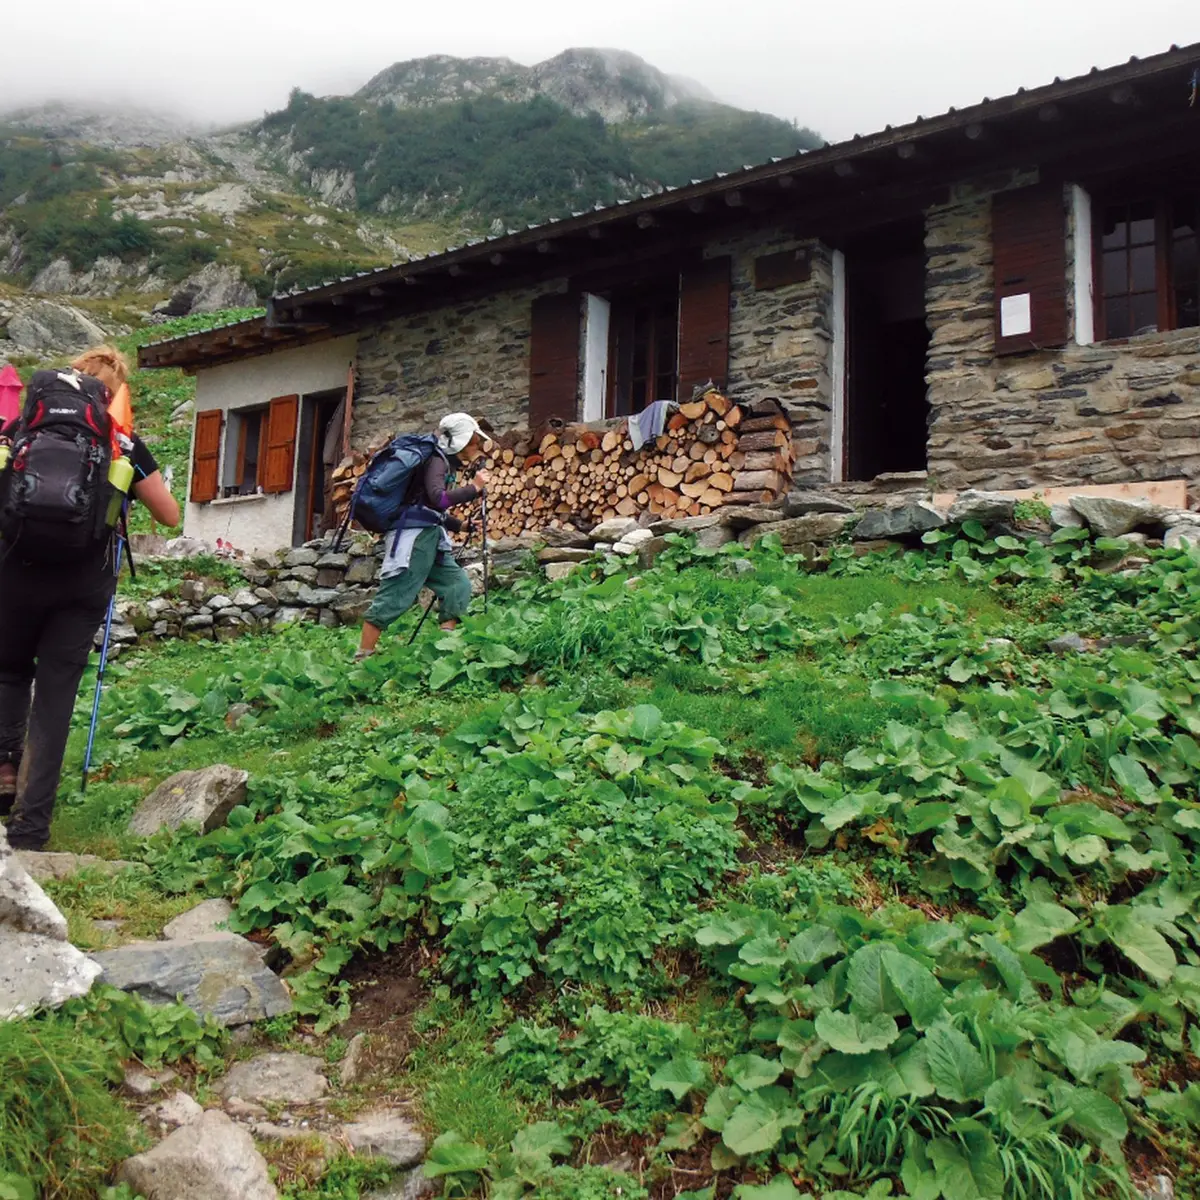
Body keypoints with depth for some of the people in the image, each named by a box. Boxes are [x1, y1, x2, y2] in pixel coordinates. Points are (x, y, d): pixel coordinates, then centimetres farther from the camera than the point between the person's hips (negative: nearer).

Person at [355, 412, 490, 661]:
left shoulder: (444, 463, 19)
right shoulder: (436, 460, -9)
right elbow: (437, 499, -27)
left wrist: (461, 525, 17)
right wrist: (474, 488, -17)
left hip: (429, 538, 10)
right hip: (414, 538, -10)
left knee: (458, 585, 5)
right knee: (395, 598, -9)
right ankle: (362, 657, -6)